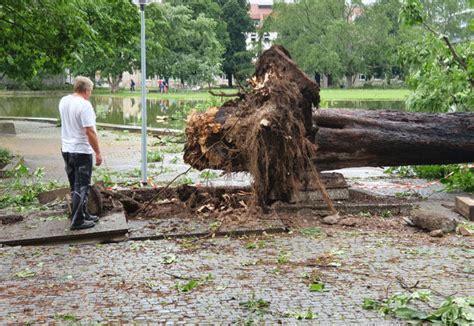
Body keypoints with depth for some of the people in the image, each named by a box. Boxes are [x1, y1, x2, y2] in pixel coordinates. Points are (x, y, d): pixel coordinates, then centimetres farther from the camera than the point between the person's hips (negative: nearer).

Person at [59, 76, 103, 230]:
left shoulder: (63, 101, 5)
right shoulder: (84, 105, -19)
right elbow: (89, 132, -23)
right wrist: (98, 153, -17)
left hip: (66, 149, 8)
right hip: (81, 151, -8)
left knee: (75, 186, 17)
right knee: (81, 187, -1)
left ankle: (83, 215, 28)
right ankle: (77, 221, 3)